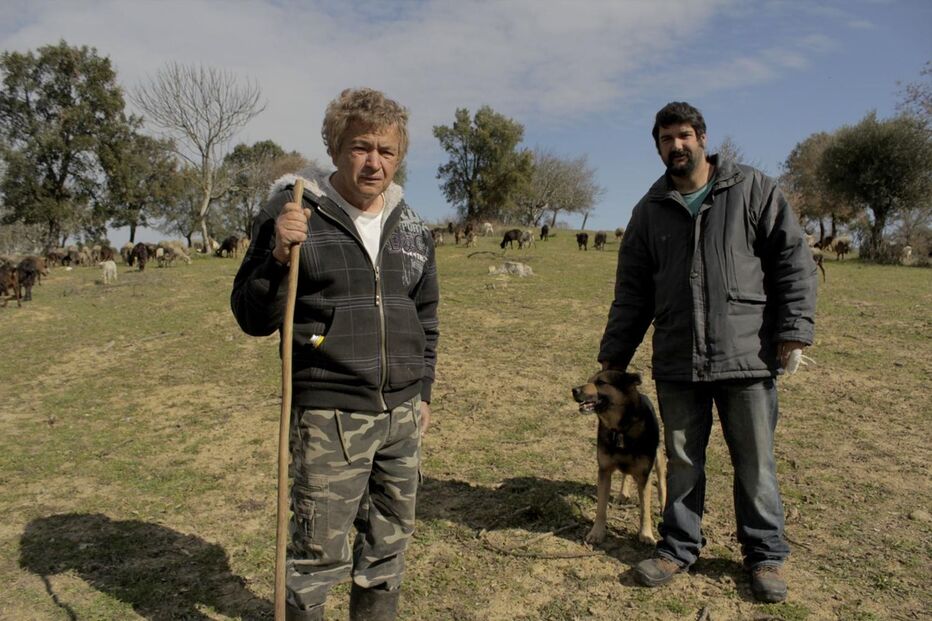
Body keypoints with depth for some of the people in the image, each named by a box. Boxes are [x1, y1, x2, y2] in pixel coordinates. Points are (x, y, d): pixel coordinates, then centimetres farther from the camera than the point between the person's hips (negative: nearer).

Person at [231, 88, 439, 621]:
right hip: (330, 417, -5)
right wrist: (279, 255, -23)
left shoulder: (412, 228, 8)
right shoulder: (295, 213, -7)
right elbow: (253, 318, -7)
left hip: (402, 415, 5)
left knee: (390, 543, 18)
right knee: (318, 553, 4)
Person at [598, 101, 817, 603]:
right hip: (676, 361, 3)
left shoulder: (754, 190, 3)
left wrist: (794, 327, -10)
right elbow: (631, 291, 12)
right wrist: (614, 354, 10)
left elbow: (793, 259, 1)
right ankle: (678, 548, 28)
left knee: (755, 463, 8)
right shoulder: (650, 210, 11)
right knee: (682, 462, 12)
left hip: (747, 356, -2)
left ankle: (765, 555, 27)